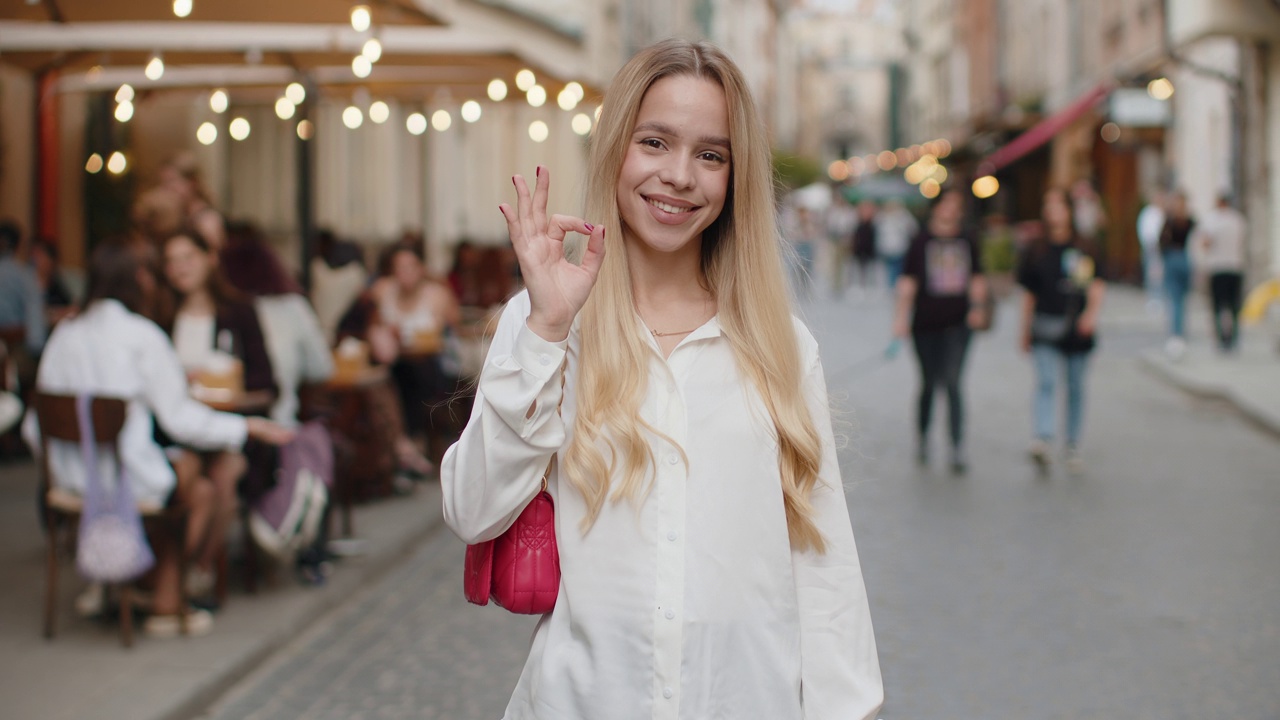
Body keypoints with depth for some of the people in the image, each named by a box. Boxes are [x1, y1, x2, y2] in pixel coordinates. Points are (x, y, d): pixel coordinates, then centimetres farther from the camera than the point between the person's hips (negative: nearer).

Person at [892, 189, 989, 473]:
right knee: (930, 383, 7)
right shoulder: (921, 242, -1)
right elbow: (908, 282, -2)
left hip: (958, 323, 1)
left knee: (953, 381, -10)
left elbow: (977, 279, 17)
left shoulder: (967, 242, 8)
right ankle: (922, 434, 32)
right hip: (926, 324, -1)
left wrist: (977, 306, 3)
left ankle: (957, 447, -12)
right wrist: (901, 317, -9)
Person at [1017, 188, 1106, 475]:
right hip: (1046, 330, -1)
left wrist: (1091, 312, -22)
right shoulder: (1037, 252, 6)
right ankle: (1044, 440, -31)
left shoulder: (1086, 250, 4)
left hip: (1078, 332, 1)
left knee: (1075, 387, 10)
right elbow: (1029, 295, 12)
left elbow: (1097, 286, -2)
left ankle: (1073, 446, 22)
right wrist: (1025, 333, 15)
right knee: (1046, 382, -18)